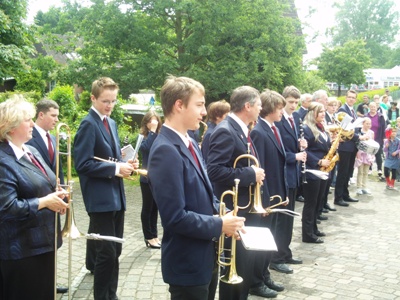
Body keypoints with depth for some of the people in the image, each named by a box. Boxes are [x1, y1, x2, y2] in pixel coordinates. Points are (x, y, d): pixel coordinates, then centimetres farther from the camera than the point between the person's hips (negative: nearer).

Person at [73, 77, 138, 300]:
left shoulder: (112, 123, 14)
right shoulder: (89, 124, -12)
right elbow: (82, 164, -19)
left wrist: (126, 165, 0)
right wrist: (115, 169, -21)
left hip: (116, 196, 8)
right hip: (100, 198, -8)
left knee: (115, 251, 15)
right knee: (106, 252, -3)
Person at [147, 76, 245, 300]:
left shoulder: (189, 142, 7)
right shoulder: (165, 150, -24)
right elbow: (175, 217, -27)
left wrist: (222, 213, -2)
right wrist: (220, 225, -18)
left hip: (207, 256, 9)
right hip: (188, 263, -9)